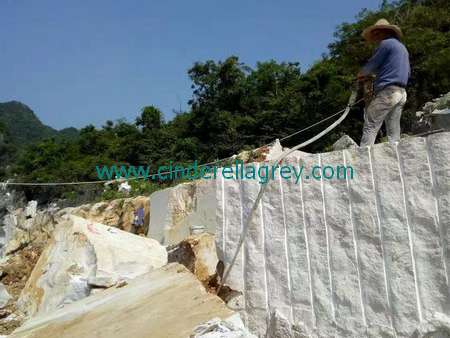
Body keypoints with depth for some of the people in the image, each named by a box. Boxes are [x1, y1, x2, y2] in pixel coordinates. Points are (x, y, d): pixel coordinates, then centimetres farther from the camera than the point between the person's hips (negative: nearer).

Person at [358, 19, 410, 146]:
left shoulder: (386, 43, -1)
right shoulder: (402, 47, 26)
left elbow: (371, 65, -2)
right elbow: (407, 73, 28)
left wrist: (361, 74, 19)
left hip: (387, 91, -9)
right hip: (401, 93, 9)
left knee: (370, 127, -11)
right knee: (394, 132, 4)